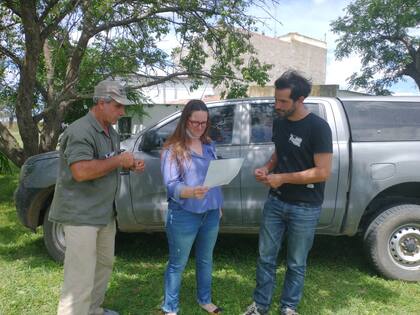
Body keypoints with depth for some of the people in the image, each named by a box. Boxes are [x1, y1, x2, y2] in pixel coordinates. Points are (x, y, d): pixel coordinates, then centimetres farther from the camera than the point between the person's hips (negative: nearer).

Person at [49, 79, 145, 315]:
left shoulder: (111, 132, 11)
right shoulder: (80, 131, -20)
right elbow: (81, 171, -32)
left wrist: (131, 165, 2)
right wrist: (118, 160, -22)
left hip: (105, 213, 10)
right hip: (81, 215, -10)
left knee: (105, 264, 22)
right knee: (80, 280, -6)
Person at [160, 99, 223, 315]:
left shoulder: (209, 145, 6)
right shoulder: (172, 148, -12)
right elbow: (171, 184, -19)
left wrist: (218, 205, 18)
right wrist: (191, 192, -38)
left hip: (211, 213, 6)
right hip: (184, 215, -5)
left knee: (205, 260, 21)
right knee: (177, 264, 9)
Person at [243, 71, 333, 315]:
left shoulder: (318, 127, -16)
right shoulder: (279, 123, 4)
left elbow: (323, 172, -19)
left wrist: (282, 178, -18)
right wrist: (267, 168, -3)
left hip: (305, 208, -5)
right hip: (276, 201, 6)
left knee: (296, 263, 12)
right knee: (266, 257, 13)